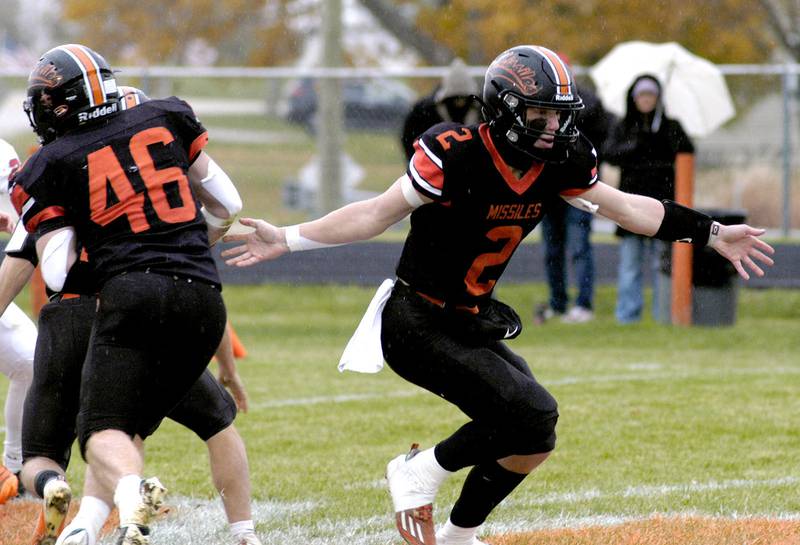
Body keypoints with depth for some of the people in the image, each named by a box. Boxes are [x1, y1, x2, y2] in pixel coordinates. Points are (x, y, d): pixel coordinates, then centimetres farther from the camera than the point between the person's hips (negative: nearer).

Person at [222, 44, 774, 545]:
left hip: (474, 326, 8)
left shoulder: (558, 162, -2)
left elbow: (627, 208, 9)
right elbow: (377, 214, -19)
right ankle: (423, 469, -3)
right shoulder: (458, 156, -22)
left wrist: (712, 233, 9)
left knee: (534, 441, 10)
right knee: (534, 415, -21)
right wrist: (288, 239, -25)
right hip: (417, 328, -8)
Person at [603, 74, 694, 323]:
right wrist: (634, 146, -19)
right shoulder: (623, 128, 11)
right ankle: (628, 311, 5)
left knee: (662, 260, -2)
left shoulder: (670, 126, 10)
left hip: (662, 200, -1)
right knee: (630, 260, 1)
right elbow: (609, 153, -5)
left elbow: (687, 153, -3)